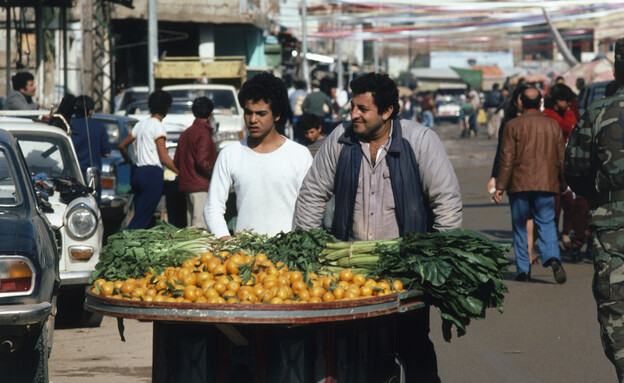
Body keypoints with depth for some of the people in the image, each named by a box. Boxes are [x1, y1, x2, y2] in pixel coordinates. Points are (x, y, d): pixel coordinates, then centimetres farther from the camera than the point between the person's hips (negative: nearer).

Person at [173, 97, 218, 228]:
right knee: (201, 227, -11)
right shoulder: (203, 133, -12)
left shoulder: (185, 133, 14)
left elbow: (176, 162, 17)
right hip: (201, 186, -9)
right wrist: (214, 176, -9)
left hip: (187, 185, 9)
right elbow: (202, 161, -21)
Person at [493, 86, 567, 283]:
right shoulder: (553, 125, 6)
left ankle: (523, 270, 7)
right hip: (546, 185, 2)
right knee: (547, 223, 5)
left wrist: (500, 186, -3)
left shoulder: (513, 126, -4)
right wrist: (563, 183, 20)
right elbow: (561, 157, 9)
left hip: (519, 185, -2)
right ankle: (553, 257, -20)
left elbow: (507, 158, -6)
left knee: (520, 226, 8)